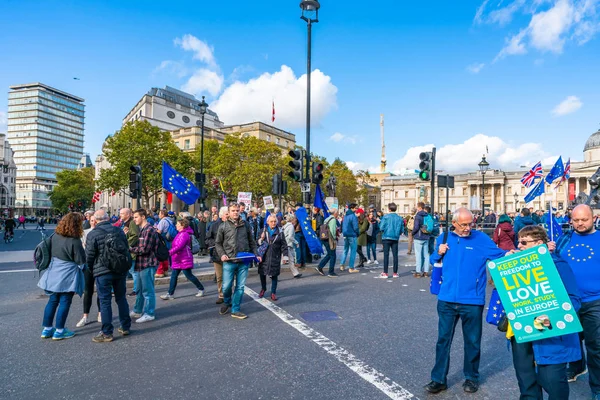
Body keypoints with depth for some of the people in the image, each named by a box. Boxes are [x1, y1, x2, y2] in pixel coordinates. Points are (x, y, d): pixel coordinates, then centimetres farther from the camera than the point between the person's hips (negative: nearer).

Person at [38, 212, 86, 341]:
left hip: (54, 273, 7)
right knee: (65, 302, 4)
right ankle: (59, 331, 12)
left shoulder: (55, 236, 0)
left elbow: (50, 252, 13)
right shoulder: (74, 241, -21)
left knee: (53, 301, 16)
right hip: (67, 275, -7)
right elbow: (81, 261, -16)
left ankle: (47, 329, 25)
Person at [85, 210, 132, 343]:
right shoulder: (119, 230, 5)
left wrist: (91, 269, 12)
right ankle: (125, 327, 24)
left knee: (105, 302, 4)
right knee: (121, 298, 15)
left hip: (103, 272, -5)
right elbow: (127, 249, 11)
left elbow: (89, 256, -7)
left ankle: (107, 333, 10)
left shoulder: (93, 234, -11)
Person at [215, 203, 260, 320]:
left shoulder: (245, 225, 8)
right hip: (229, 261, -2)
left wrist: (255, 255, 3)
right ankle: (226, 303, 33)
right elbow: (218, 243, 8)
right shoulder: (223, 226, 2)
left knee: (240, 287, 5)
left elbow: (251, 242, 13)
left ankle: (235, 310, 19)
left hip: (244, 261, 2)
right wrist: (222, 254, -8)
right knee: (226, 286, 2)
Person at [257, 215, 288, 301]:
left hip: (275, 257, -1)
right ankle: (263, 289, 35)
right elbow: (258, 243, 6)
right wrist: (261, 239, -15)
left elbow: (284, 245, 1)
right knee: (262, 274, 9)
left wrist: (285, 256, -4)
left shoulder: (280, 232, 0)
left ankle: (273, 292, 20)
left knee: (274, 275, 5)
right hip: (264, 257, 1)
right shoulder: (263, 231, 2)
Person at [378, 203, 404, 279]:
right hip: (395, 238, 3)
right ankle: (395, 273, 14)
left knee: (386, 255, 1)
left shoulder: (386, 216, -8)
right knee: (395, 255, 9)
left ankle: (385, 273, 1)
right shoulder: (399, 218, 1)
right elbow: (402, 230, 2)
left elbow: (381, 227, -12)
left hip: (386, 238, -3)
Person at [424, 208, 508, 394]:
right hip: (447, 299, 2)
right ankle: (439, 379, 22)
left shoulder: (481, 238, -4)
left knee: (472, 341, 14)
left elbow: (499, 255, -9)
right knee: (443, 339, 10)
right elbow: (433, 261, 12)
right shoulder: (444, 238, 3)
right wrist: (439, 253, -8)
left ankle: (471, 377, 36)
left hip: (472, 300, -2)